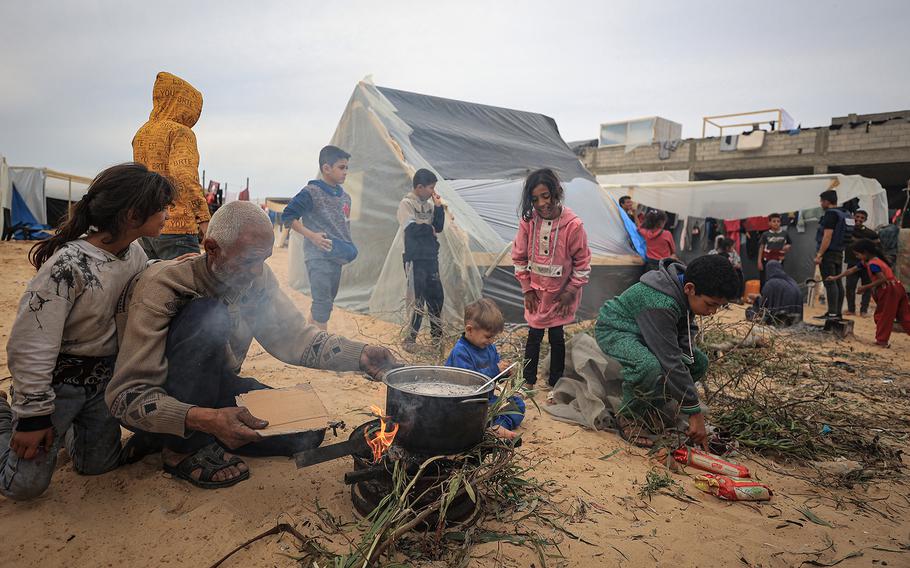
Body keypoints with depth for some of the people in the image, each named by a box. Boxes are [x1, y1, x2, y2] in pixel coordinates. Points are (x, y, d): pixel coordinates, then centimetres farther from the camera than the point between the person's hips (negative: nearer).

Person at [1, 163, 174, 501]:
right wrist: (33, 415, -17)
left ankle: (67, 421, 38)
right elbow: (30, 347, -24)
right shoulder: (68, 266, -29)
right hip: (58, 378, -6)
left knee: (100, 465, 13)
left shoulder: (133, 252, -7)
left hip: (104, 373, 6)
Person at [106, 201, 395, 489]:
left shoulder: (258, 278, -10)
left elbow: (294, 336, -9)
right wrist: (206, 419, -47)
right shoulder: (162, 286, -27)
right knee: (208, 315, -32)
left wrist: (360, 355, -25)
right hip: (159, 405, -5)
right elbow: (125, 396, -30)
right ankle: (185, 448, -17)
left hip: (211, 388, 6)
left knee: (306, 431, -11)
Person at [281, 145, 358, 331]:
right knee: (323, 303, -10)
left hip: (337, 257, 8)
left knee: (326, 302, 14)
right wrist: (312, 236, -19)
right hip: (318, 256, -8)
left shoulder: (345, 196, 11)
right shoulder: (311, 192, -12)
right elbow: (287, 216, -11)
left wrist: (348, 248, 11)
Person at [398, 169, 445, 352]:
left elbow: (439, 227, 7)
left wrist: (439, 206, -2)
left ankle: (437, 335, 26)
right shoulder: (406, 203, -9)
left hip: (431, 257, 7)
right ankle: (410, 339, 5)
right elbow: (412, 229, -21)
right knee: (417, 299, -6)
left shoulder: (429, 203, 11)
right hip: (415, 259, -7)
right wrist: (430, 228, -5)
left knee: (436, 295, 11)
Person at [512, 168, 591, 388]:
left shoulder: (573, 225, -19)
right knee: (534, 335, 11)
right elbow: (519, 256, 1)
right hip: (536, 292, 3)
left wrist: (570, 293, -8)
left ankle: (555, 385, 21)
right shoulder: (528, 220, -11)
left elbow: (582, 263, -9)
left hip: (561, 294, -2)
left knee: (556, 336, 6)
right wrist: (527, 289, 1)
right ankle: (528, 382, 25)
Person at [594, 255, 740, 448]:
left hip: (644, 332, 9)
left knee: (699, 362, -5)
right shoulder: (659, 304, -36)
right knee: (650, 367, -38)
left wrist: (686, 353, -18)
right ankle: (628, 416, -10)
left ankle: (650, 408, 8)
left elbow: (687, 329, 6)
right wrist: (695, 412, -28)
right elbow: (670, 362, -35)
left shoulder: (684, 293, -10)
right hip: (614, 330, -9)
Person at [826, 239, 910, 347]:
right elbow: (852, 270, 18)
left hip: (889, 291, -10)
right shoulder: (866, 262, 12)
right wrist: (835, 277, 17)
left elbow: (882, 279, -24)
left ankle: (882, 341, 9)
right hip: (898, 288, 10)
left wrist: (865, 287, -17)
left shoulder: (873, 264, -17)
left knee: (882, 316, 2)